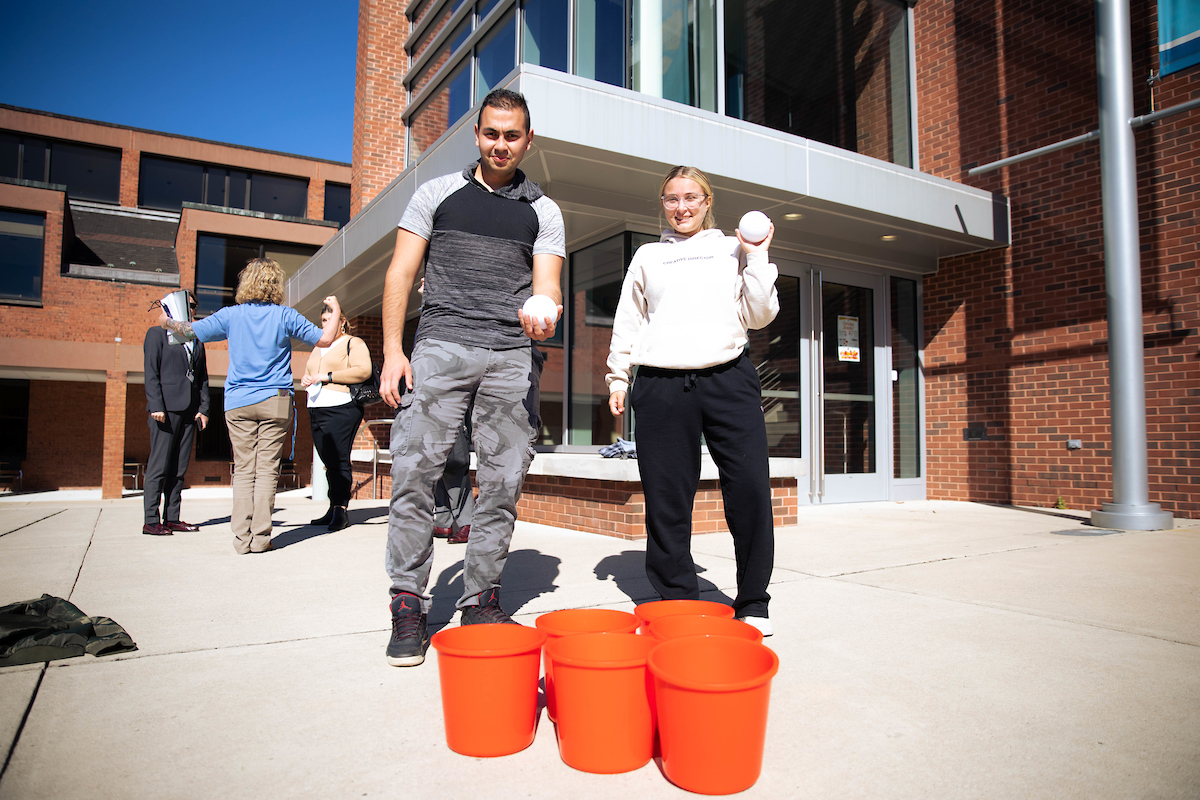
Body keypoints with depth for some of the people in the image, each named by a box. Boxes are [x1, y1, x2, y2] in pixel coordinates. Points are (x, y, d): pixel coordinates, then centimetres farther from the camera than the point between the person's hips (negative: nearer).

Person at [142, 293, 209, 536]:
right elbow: (151, 373, -3)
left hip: (190, 411, 5)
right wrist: (156, 406, -12)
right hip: (166, 408, -5)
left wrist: (203, 409, 5)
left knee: (180, 467, 6)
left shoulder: (197, 340, 20)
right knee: (158, 466, -6)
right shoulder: (157, 333, 6)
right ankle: (151, 521, -2)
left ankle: (172, 518, 11)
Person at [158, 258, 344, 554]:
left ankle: (242, 537, 4)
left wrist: (167, 321, 31)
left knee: (244, 470, 5)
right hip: (275, 402, -1)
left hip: (237, 403, 2)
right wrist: (336, 311, 18)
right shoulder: (285, 316, 0)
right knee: (267, 469, 0)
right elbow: (325, 339, 2)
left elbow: (191, 331, 10)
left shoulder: (231, 315, 3)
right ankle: (260, 536, -1)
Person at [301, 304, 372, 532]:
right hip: (317, 410, 8)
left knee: (339, 461, -12)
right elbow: (308, 374, 32)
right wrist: (305, 380, 7)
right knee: (329, 463, 7)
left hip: (341, 410, -7)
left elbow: (363, 370, -14)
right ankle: (333, 509, 10)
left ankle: (340, 510, -11)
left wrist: (328, 376, -16)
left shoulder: (353, 343, 2)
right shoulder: (318, 347, 26)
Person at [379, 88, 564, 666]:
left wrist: (543, 314, -20)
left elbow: (546, 284, 6)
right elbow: (401, 273, 8)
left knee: (502, 480, 0)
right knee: (414, 470, -10)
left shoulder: (543, 211, 16)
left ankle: (480, 600, 12)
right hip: (440, 345, -1)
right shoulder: (436, 193, 14)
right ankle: (408, 604, 0)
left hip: (512, 356, 1)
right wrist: (392, 351, -3)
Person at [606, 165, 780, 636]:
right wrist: (617, 377, 15)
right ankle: (677, 602, 13)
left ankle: (752, 604, 7)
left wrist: (757, 257, 5)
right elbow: (627, 323, 20)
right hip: (661, 386, 1)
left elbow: (759, 316, 11)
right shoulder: (648, 256, 19)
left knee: (750, 490, -8)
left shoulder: (734, 250, 17)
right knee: (666, 501, -1)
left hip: (728, 380, 0)